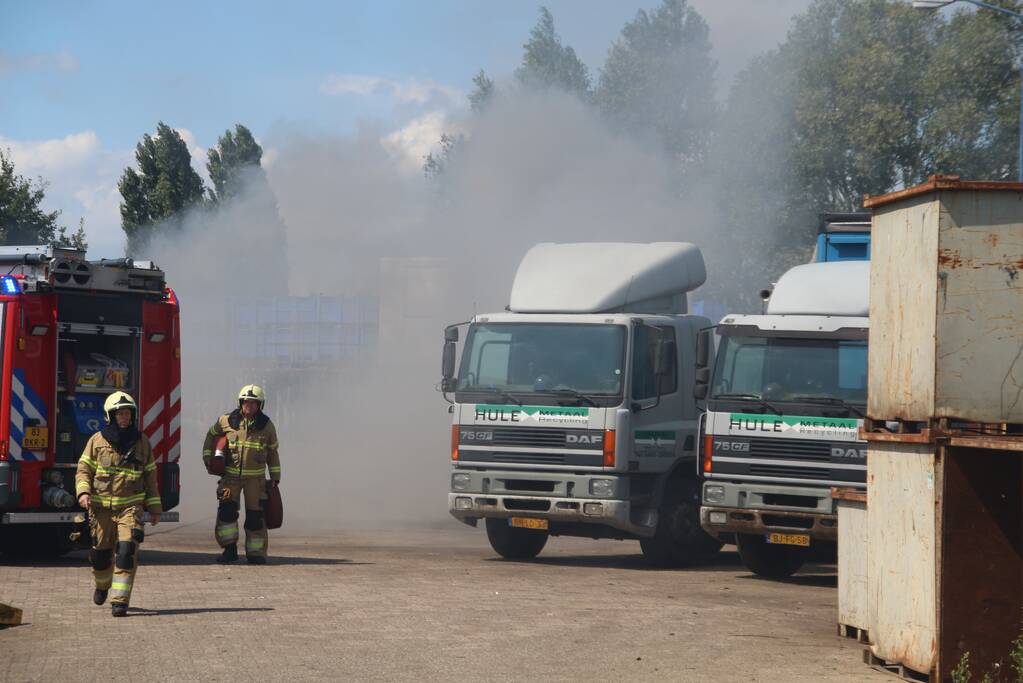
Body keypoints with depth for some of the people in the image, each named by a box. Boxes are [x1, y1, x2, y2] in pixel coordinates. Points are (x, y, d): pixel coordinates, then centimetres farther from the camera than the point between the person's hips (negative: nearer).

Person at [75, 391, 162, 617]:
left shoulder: (141, 442, 6)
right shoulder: (97, 440, 2)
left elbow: (150, 477, 12)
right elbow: (84, 469, 2)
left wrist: (155, 509, 12)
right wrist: (83, 492, -17)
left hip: (130, 507, 0)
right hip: (101, 507, 0)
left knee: (127, 551, -16)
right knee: (101, 553, 10)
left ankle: (120, 600, -17)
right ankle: (102, 585, 41)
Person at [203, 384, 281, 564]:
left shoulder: (266, 426, 0)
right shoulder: (227, 421, -2)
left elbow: (272, 452, 10)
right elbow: (212, 435, 17)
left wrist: (275, 477, 9)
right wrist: (208, 457, 8)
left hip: (255, 477, 0)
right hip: (231, 474, 0)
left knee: (255, 515, -1)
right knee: (227, 509, -15)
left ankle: (255, 553, 10)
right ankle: (230, 549, -6)